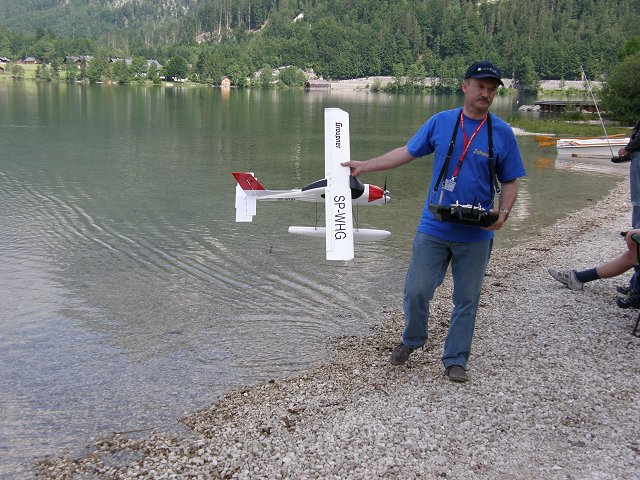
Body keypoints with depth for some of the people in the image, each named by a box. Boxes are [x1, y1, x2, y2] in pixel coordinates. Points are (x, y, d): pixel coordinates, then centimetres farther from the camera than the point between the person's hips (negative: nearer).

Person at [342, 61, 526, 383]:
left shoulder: (502, 133, -1)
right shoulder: (440, 122, 1)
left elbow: (510, 182, 4)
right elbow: (408, 152, 9)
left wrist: (503, 212, -13)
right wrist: (365, 166, 6)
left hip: (476, 235, 0)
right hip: (433, 228, 0)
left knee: (466, 300, 9)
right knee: (416, 290, 3)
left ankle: (456, 360, 25)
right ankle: (412, 339, 31)